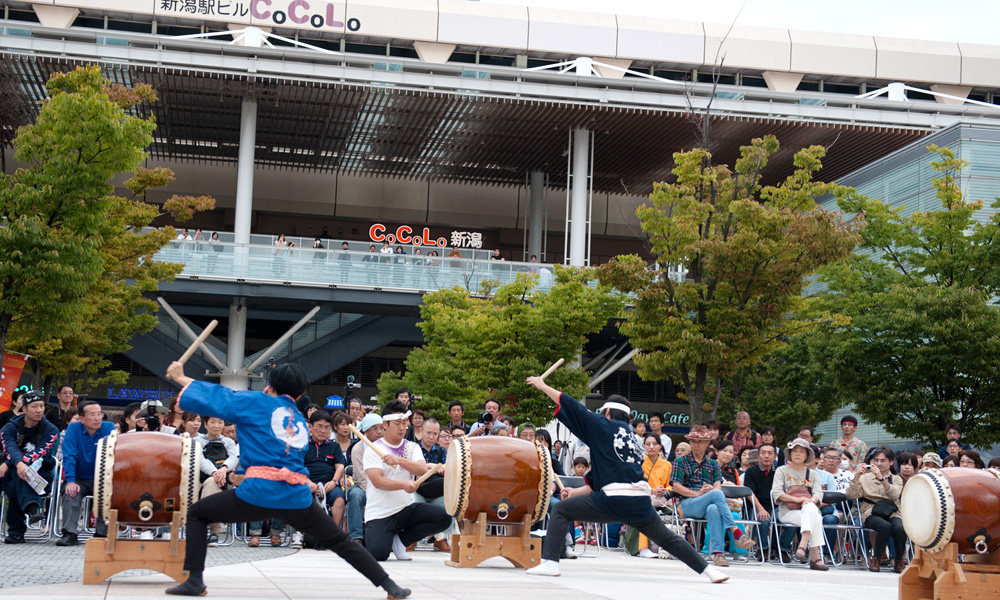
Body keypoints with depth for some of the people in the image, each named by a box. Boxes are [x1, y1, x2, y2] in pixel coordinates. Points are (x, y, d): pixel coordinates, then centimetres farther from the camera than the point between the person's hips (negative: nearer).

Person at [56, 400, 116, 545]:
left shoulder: (109, 427, -5)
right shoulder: (73, 429, -3)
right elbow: (69, 456, -11)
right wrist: (70, 481, -25)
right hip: (79, 479, 0)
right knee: (72, 492, -29)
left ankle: (102, 534, -24)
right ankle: (69, 534, -33)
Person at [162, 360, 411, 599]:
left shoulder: (258, 403, 8)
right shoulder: (302, 424, 23)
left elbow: (214, 398, 10)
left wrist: (182, 378, 24)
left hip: (259, 493, -4)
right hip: (298, 498, 4)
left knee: (197, 513, 16)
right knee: (340, 541, 19)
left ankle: (195, 580, 5)